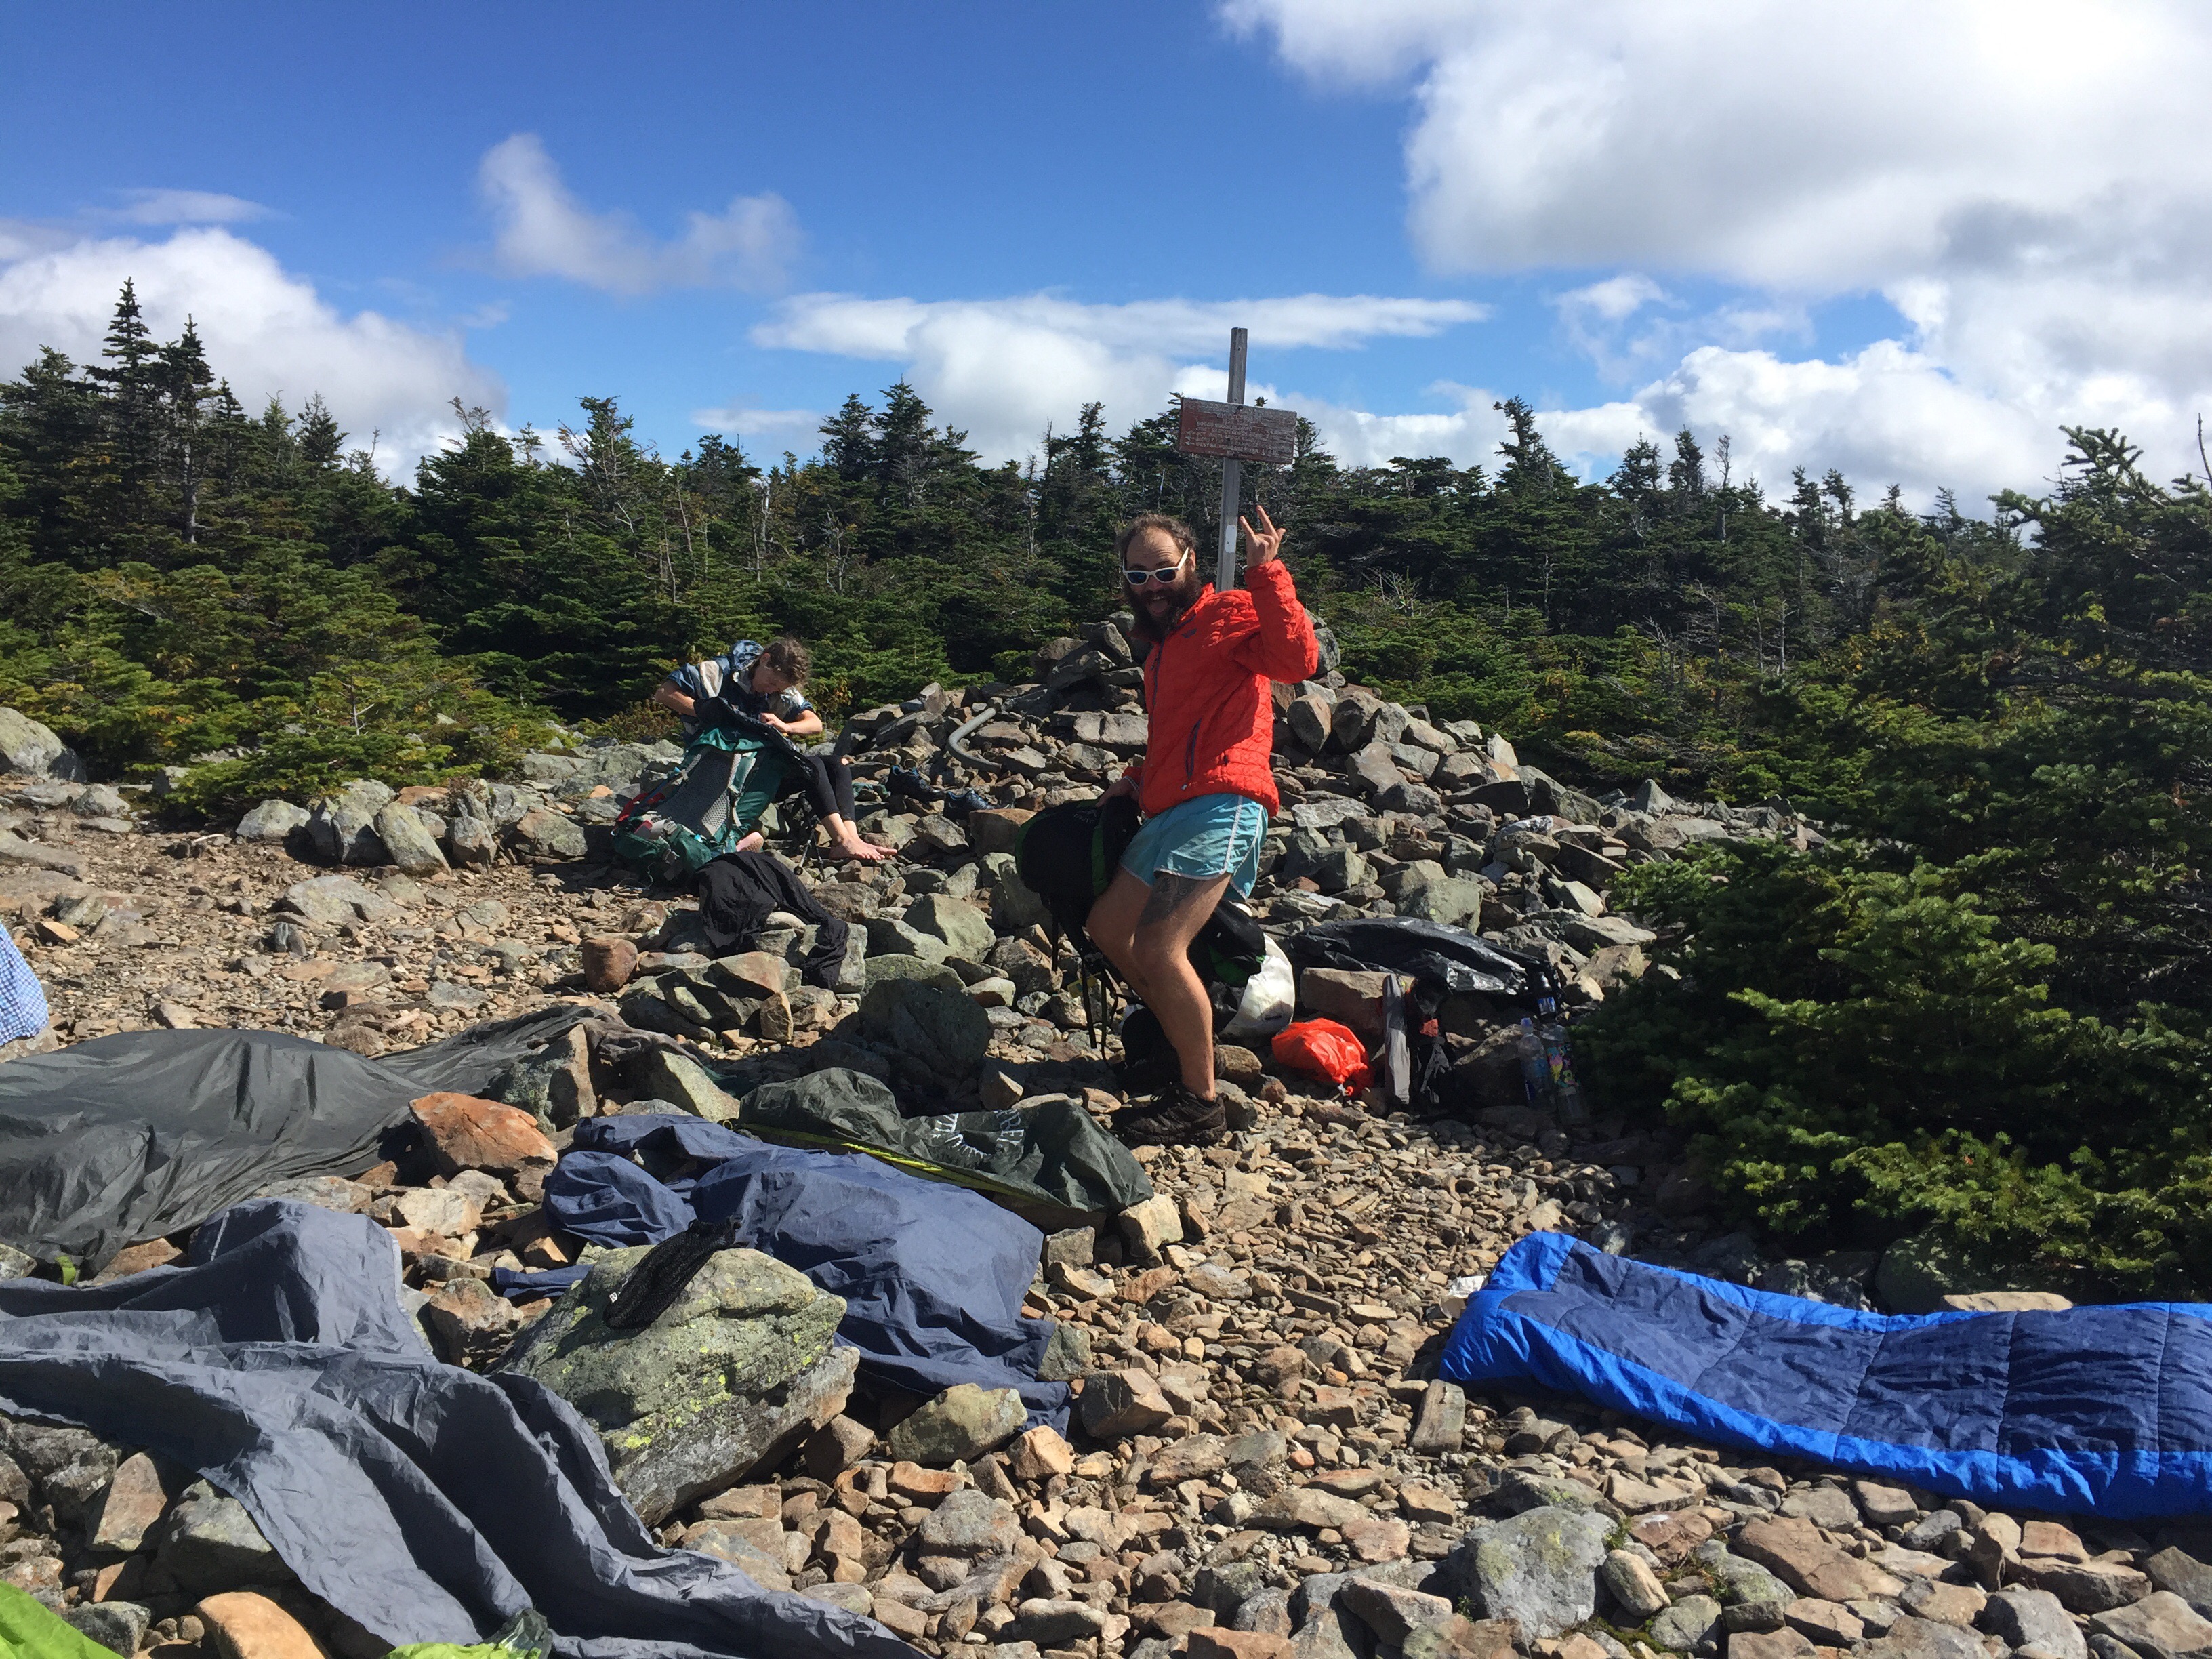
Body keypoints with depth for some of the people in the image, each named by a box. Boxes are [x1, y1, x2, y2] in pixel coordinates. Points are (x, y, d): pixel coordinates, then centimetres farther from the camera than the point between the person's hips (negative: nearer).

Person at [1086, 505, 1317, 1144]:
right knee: (1109, 928, 16)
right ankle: (1183, 1037, 28)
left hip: (1220, 804, -10)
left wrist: (1266, 575, -24)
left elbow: (1297, 659, -21)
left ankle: (1200, 1102, -9)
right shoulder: (1164, 643, 28)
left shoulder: (1227, 613, -2)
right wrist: (1138, 777, 21)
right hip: (1171, 809, 10)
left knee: (1159, 948, -19)